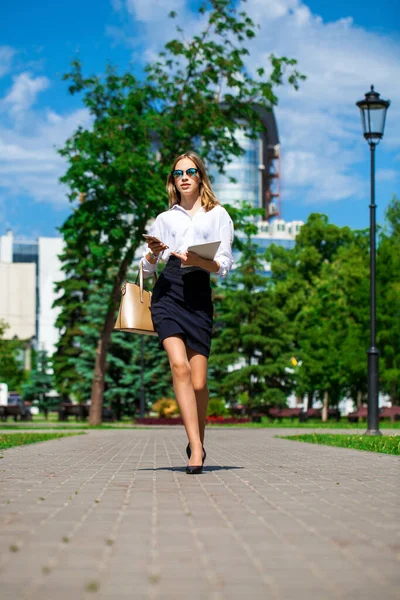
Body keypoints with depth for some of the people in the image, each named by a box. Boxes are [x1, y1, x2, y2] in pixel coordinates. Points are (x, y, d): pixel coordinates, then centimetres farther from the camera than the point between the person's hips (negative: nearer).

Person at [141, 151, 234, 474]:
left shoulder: (218, 215, 14)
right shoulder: (165, 219, 20)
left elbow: (225, 266, 4)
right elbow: (146, 269, 20)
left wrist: (198, 261, -14)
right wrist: (153, 254, -2)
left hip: (199, 296, -1)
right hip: (167, 293, 1)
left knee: (199, 382, -4)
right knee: (179, 365, -20)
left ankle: (197, 441, 22)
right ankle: (196, 448, -23)